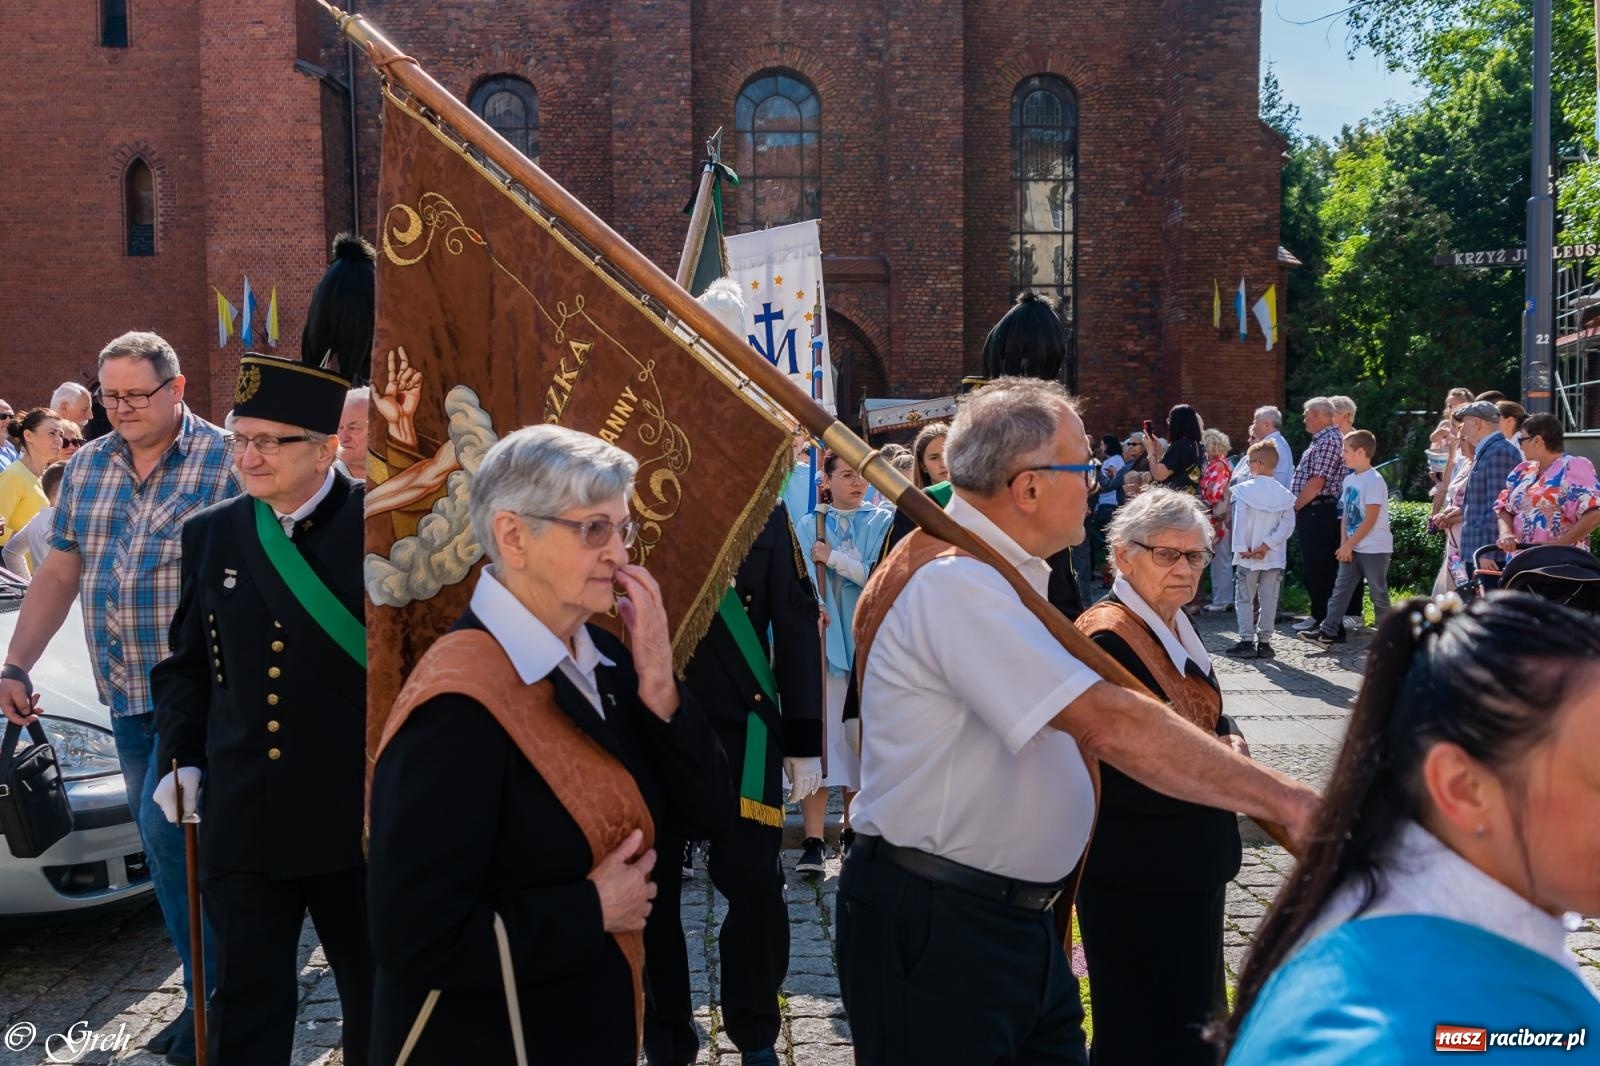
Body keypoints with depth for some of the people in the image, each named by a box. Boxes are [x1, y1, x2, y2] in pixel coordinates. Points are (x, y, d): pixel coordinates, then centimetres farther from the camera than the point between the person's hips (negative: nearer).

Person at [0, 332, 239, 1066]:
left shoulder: (225, 461, -9)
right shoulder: (86, 468, 10)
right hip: (129, 696, 6)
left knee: (167, 836, -10)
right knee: (170, 846, 11)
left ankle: (212, 995, 8)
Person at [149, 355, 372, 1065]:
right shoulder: (211, 535, 5)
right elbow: (186, 665, 15)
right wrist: (180, 758, 4)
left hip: (358, 818, -3)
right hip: (242, 821, 3)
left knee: (376, 995, 16)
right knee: (247, 1005, 12)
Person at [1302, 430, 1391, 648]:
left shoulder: (1374, 480, -16)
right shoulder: (1350, 479, 10)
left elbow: (1370, 519, -19)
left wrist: (1349, 544, -16)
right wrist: (1344, 544, 1)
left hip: (1374, 549, -8)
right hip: (1352, 548, 8)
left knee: (1378, 594, 2)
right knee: (1340, 591, 5)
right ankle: (1327, 633, 7)